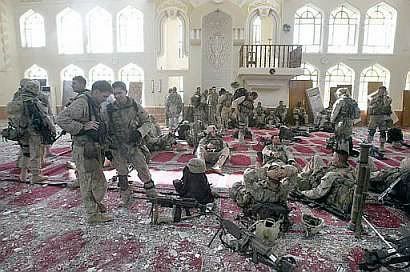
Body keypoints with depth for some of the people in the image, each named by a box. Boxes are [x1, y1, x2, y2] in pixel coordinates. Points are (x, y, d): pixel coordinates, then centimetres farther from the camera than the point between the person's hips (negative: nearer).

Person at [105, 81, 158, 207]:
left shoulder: (135, 106, -2)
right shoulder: (109, 110, -3)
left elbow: (147, 122, 6)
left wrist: (139, 132, -14)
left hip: (134, 145, 0)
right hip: (117, 148, 1)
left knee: (144, 171, 0)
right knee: (122, 175, 10)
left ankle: (153, 195, 15)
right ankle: (126, 199, 27)